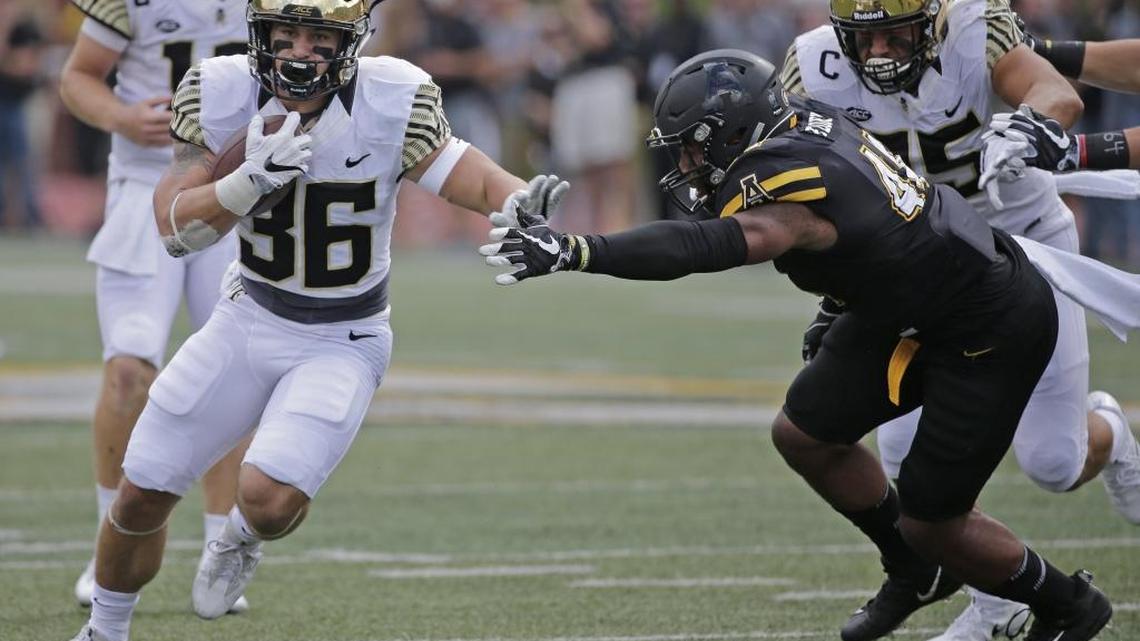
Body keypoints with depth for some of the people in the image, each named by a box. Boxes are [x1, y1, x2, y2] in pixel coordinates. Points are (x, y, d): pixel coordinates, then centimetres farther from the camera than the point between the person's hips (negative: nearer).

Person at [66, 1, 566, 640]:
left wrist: (524, 203, -46)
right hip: (247, 322, 3)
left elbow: (476, 179, -23)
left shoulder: (389, 103, -21)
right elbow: (175, 229, -15)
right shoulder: (224, 95, -14)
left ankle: (241, 538, 15)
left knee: (270, 499, -24)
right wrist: (252, 179, -32)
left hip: (342, 344, -3)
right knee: (141, 497, 8)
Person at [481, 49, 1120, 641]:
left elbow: (707, 246, -50)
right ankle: (916, 574, 29)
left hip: (991, 332, -9)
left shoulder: (786, 191, -32)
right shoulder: (799, 118, -6)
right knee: (805, 434, 8)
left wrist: (574, 251, -60)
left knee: (930, 523, -1)